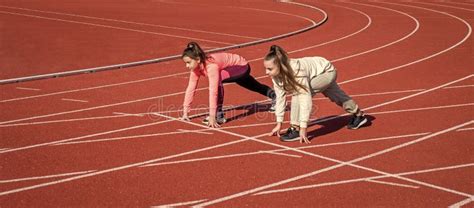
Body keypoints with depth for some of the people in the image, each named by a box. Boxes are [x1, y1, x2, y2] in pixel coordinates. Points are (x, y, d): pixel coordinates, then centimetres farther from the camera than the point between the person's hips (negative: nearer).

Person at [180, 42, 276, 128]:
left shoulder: (211, 65, -39)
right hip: (235, 70, 9)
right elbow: (191, 88, -12)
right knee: (256, 87, 31)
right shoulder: (196, 66, -16)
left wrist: (212, 116, -45)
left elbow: (213, 91, -43)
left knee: (218, 80, -34)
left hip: (242, 67, -9)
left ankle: (219, 115, -24)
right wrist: (185, 112, -13)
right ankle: (275, 96, 58)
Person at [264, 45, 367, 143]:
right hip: (316, 76, 8)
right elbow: (280, 97, -12)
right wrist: (279, 123, -12)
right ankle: (358, 115, 54)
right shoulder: (276, 75, -22)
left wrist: (303, 128, -44)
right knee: (336, 97, 29)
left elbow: (306, 99, -43)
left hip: (326, 72, -8)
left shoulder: (297, 71, -42)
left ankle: (296, 129, -19)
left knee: (298, 93, -28)